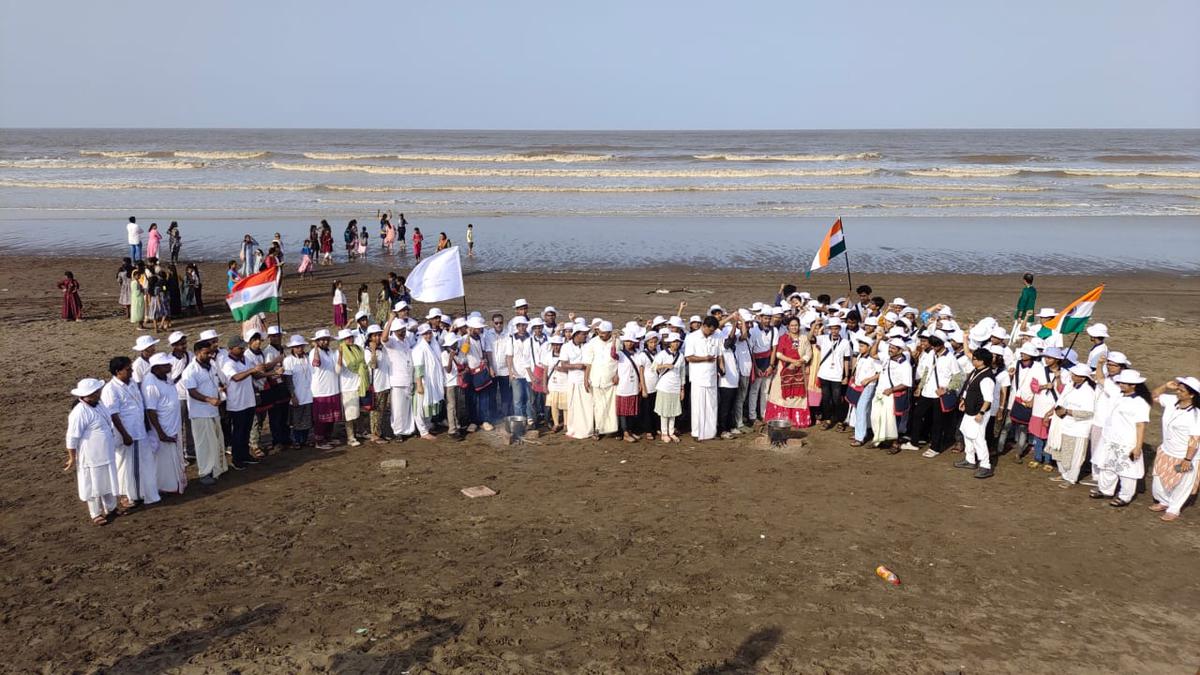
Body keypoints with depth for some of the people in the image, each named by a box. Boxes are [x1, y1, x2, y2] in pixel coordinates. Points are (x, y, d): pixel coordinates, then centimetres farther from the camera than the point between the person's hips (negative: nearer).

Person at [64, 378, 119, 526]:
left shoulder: (98, 404, 3)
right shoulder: (79, 412, -24)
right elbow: (72, 438, -20)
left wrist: (113, 446, 24)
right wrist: (72, 459, -14)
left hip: (106, 454, 8)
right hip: (91, 457, -8)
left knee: (108, 481, 21)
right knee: (94, 485, 8)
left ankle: (110, 509, 38)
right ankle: (96, 515, 23)